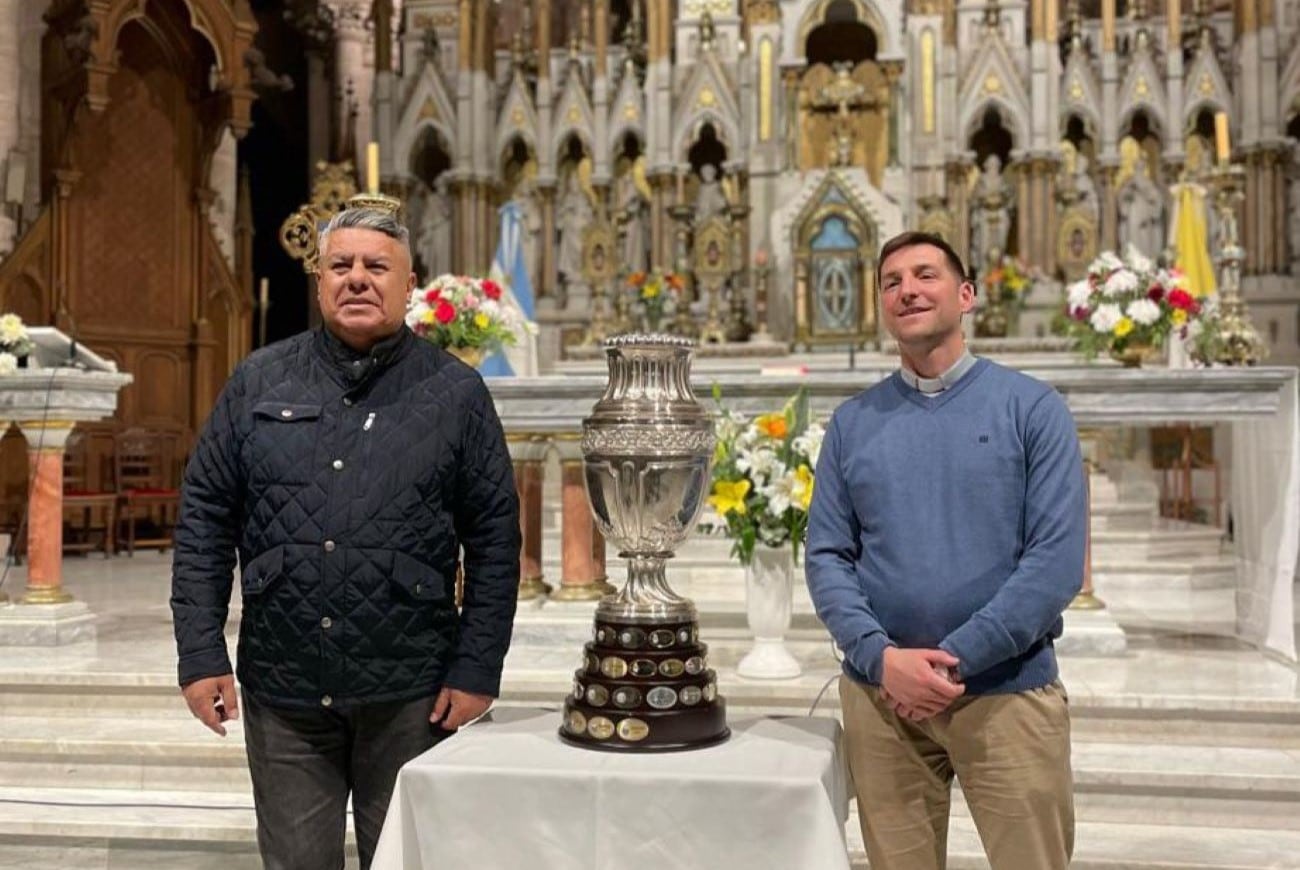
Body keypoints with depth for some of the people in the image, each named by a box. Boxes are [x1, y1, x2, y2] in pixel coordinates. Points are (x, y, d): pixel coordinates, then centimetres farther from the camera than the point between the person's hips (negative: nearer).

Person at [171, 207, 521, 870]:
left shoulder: (455, 392, 0)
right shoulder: (258, 383, 5)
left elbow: (496, 540, -1)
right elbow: (204, 518, 5)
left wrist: (478, 669, -5)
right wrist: (201, 653, -2)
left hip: (411, 696, -1)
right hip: (281, 691, 2)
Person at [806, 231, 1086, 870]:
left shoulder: (1033, 408, -2)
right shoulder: (852, 421, 6)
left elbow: (1057, 557, -10)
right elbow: (826, 556, 2)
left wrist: (953, 660, -17)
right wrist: (880, 656, -14)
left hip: (1007, 691, -2)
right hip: (878, 693, 3)